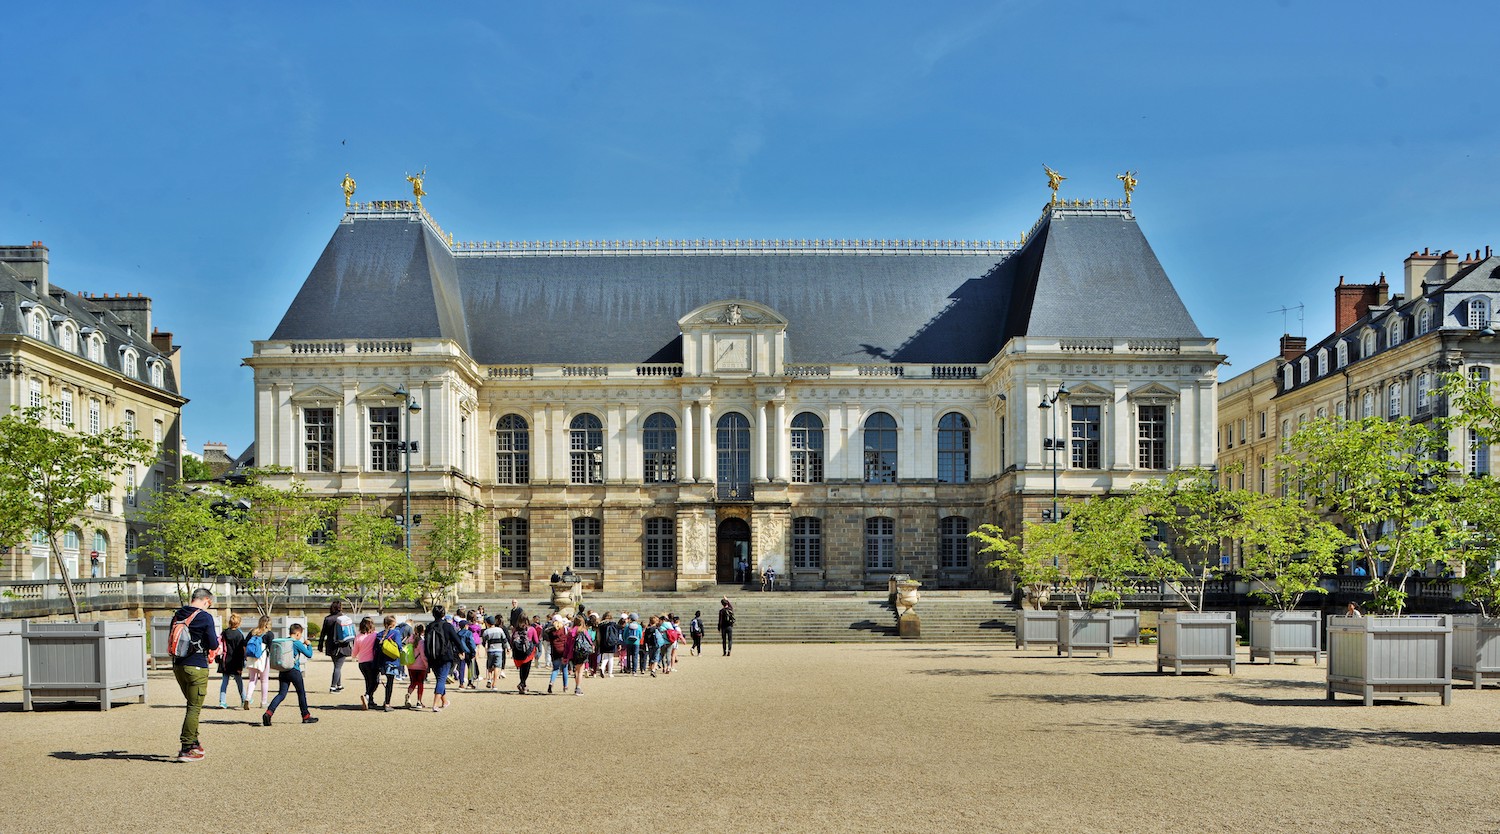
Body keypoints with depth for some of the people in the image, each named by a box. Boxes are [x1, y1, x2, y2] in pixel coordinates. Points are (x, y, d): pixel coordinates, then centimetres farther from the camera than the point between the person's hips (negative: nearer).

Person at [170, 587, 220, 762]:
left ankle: (192, 741, 23)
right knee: (195, 707, -2)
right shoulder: (205, 617, -11)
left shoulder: (177, 615, 9)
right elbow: (213, 646, -11)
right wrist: (216, 639, 11)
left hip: (178, 665, 7)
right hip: (196, 667, -7)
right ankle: (186, 749, -4)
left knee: (193, 705, 21)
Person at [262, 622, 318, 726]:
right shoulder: (297, 643, -10)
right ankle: (306, 716, 18)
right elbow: (309, 655, -8)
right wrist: (309, 645, 10)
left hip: (282, 671, 5)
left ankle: (268, 713, -16)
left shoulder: (282, 641, 7)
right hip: (294, 671, -5)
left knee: (281, 694, 4)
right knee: (301, 693, 10)